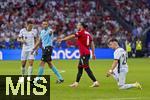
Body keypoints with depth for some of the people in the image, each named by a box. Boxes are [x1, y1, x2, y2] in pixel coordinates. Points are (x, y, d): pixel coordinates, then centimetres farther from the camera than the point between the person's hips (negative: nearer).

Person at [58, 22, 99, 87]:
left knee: (87, 68, -10)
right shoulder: (88, 34, 14)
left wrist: (62, 39, 0)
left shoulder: (81, 32, -8)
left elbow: (72, 36, -7)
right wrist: (93, 54, 15)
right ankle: (76, 83, 24)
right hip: (87, 53, 9)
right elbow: (92, 44, 13)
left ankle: (95, 82, -14)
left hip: (84, 54, -9)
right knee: (80, 67, 16)